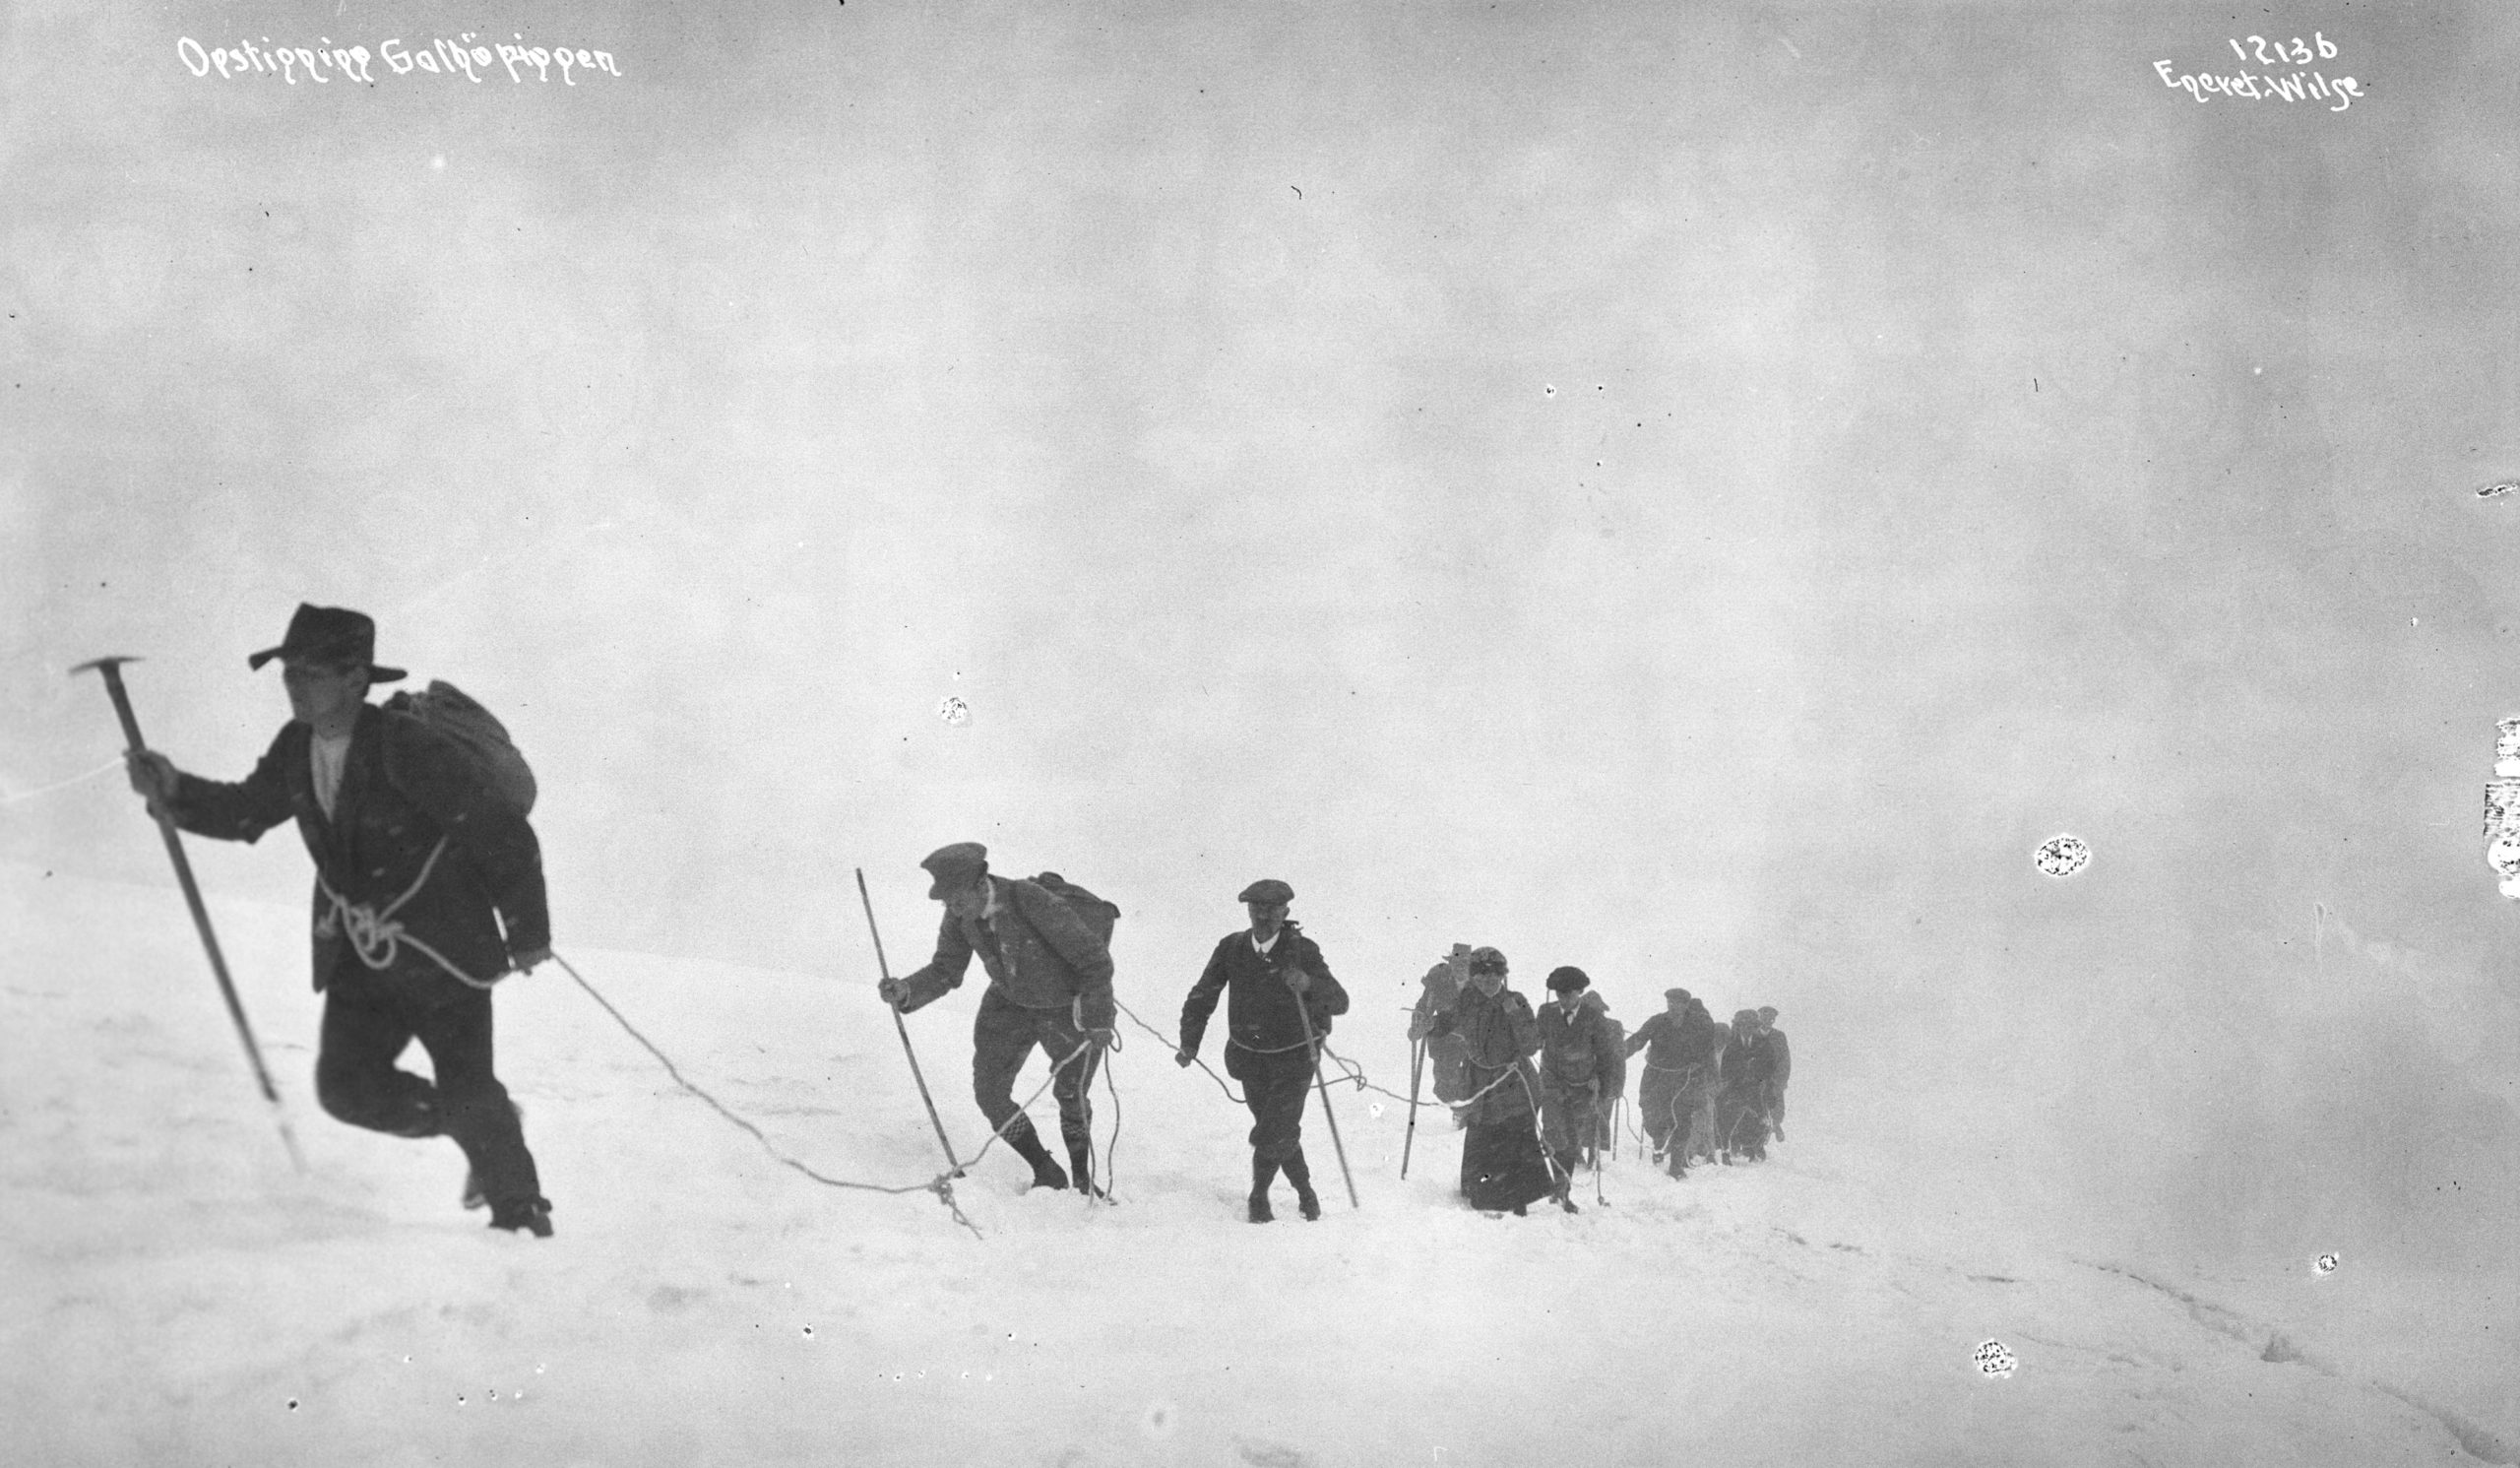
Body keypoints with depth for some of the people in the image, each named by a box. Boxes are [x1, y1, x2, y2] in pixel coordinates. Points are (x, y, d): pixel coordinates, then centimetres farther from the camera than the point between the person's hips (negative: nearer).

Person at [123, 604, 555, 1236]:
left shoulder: (409, 751, -23)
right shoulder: (297, 749, -2)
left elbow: (504, 837, -18)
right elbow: (246, 811, 16)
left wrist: (527, 934, -9)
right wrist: (175, 793, -3)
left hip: (445, 954, -6)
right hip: (360, 960, 7)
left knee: (468, 1095, -2)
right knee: (347, 1086, -2)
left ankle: (521, 1213, 22)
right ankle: (483, 1127, 22)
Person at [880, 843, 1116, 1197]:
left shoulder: (1033, 902, -34)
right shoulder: (960, 916, -16)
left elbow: (1094, 958, -26)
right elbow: (946, 971, -5)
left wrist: (1098, 1020, -25)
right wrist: (906, 991, -25)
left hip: (1067, 1009, -5)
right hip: (1009, 1005, 5)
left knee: (1070, 1095, 3)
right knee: (990, 1094, -3)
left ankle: (1083, 1178, 29)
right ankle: (1047, 1173, 14)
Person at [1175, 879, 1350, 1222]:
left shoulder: (1302, 950, -18)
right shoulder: (1231, 949, -10)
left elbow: (1340, 1002, -25)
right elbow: (1202, 997, -1)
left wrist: (1309, 984, -44)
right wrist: (1189, 1043, -11)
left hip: (1293, 1058, -3)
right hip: (1251, 1058, 3)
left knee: (1272, 1135, -12)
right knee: (1282, 1131, 16)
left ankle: (1259, 1195, 13)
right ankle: (1304, 1190, 39)